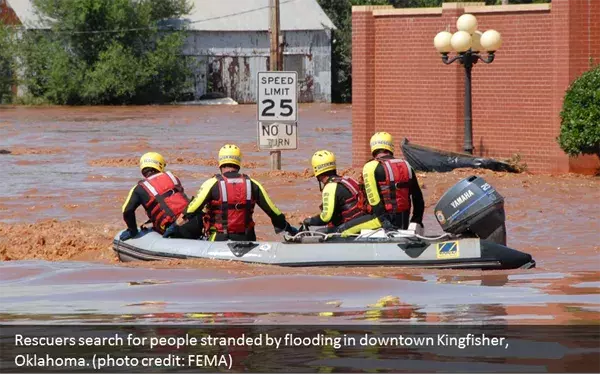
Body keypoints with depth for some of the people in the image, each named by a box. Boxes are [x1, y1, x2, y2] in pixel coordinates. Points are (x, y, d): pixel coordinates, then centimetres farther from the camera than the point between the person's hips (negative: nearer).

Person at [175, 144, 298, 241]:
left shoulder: (212, 184, -6)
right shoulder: (252, 185, 4)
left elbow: (190, 213, -8)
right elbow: (274, 212, 11)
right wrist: (288, 228, 26)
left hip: (219, 241, -3)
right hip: (245, 241, 3)